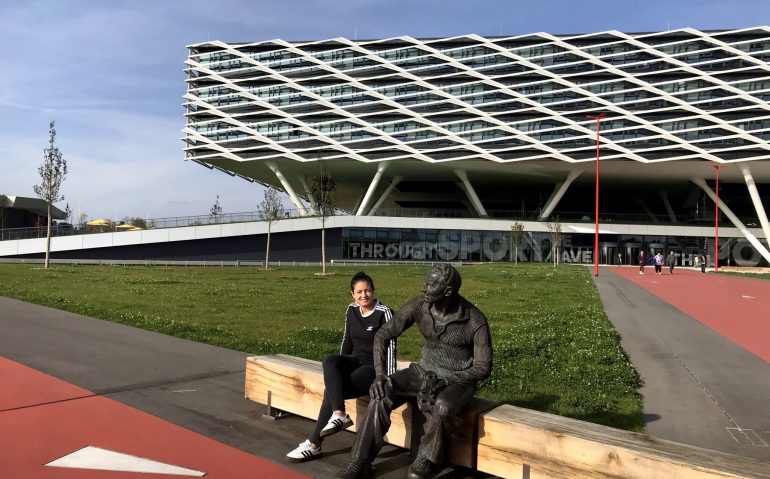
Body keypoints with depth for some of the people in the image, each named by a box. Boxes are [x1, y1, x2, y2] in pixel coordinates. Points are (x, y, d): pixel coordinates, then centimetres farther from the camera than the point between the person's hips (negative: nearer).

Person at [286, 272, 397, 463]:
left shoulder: (384, 312, -12)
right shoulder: (352, 310, 7)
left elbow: (391, 346, -16)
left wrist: (389, 379, -23)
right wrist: (340, 367, 14)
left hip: (375, 367, -6)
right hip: (356, 361, 6)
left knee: (330, 391, -24)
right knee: (329, 360, -29)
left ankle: (314, 444, -15)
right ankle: (339, 414, -35)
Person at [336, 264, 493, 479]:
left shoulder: (475, 321, -22)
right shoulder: (418, 306, -13)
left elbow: (484, 367, -15)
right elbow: (383, 335, -9)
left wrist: (445, 381, -26)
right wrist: (380, 374, -23)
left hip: (459, 380, -3)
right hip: (424, 371, 3)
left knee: (442, 407, -37)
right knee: (381, 394, -22)